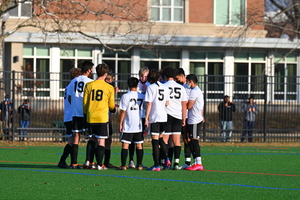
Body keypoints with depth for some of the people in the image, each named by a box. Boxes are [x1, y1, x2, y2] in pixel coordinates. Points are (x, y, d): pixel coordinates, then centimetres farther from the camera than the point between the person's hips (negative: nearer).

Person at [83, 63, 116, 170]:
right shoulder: (110, 88, -2)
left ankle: (88, 161, 7)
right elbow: (111, 105, 7)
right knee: (101, 141, 1)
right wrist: (114, 109, 31)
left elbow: (85, 102, 6)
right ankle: (99, 164, -3)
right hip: (102, 117, -3)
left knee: (92, 139, 16)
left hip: (90, 117, 3)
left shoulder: (89, 85, 1)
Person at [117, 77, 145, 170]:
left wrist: (120, 124, -1)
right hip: (139, 126, 4)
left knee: (125, 145, -1)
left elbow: (123, 111, -8)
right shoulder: (142, 96, 4)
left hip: (128, 126, -4)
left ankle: (123, 165, -5)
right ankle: (139, 165, 8)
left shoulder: (125, 96, -8)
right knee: (139, 145, 8)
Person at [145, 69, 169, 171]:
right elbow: (167, 103, 9)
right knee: (161, 139, 18)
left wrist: (146, 118, -6)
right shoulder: (165, 87, 9)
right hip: (164, 117, 5)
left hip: (154, 117, -5)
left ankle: (156, 165, -6)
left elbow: (149, 104, -8)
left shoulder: (150, 87, -5)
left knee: (155, 141, -4)